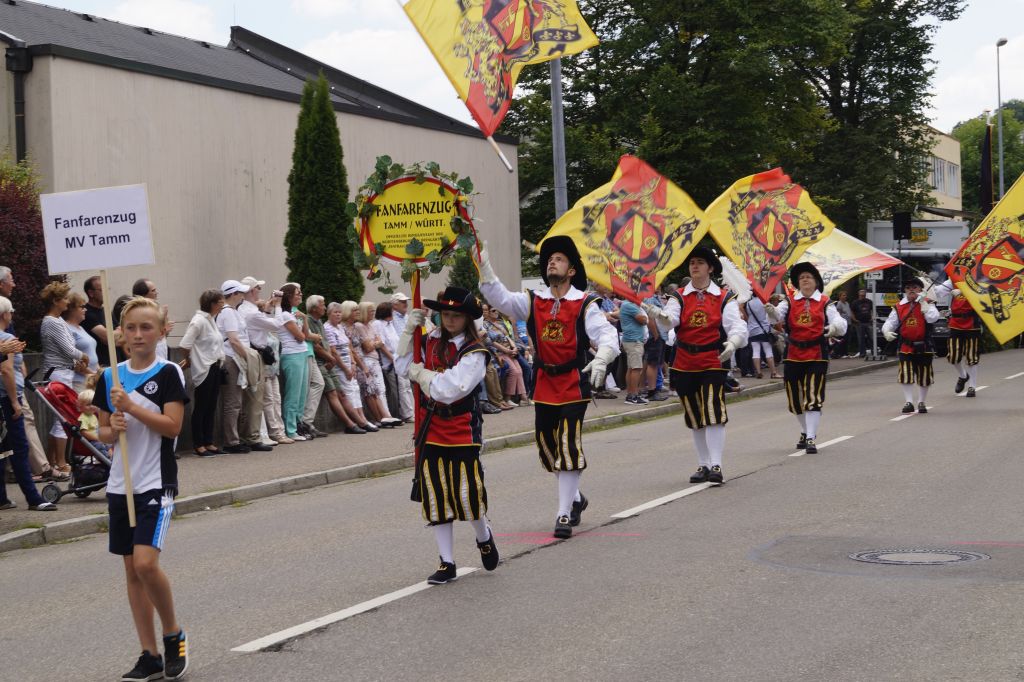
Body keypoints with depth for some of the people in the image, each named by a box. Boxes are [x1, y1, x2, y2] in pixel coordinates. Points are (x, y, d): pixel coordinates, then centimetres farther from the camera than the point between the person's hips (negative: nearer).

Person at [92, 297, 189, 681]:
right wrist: (113, 429, -9)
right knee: (131, 569, 8)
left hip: (157, 483, -6)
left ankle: (173, 634, 3)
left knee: (146, 562, -20)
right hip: (121, 484, 6)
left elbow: (172, 426, -14)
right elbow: (103, 431, 13)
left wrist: (131, 407, -20)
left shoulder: (168, 374, -5)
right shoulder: (110, 377, 8)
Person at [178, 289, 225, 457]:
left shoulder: (212, 320, 11)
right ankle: (198, 445, 7)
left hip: (215, 368, 8)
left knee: (211, 407, 12)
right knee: (201, 408, 0)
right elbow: (185, 344, -21)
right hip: (204, 370, -8)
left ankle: (208, 442, 20)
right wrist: (189, 360, -3)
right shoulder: (199, 321, -16)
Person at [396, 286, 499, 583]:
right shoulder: (432, 341, 7)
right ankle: (447, 563, 14)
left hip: (461, 430, -5)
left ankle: (484, 536, 26)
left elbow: (448, 388, -19)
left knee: (467, 494, -7)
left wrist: (421, 374, -6)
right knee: (435, 498, 5)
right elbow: (403, 366, 5)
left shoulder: (474, 352, -11)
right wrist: (409, 330, -2)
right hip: (430, 429, 5)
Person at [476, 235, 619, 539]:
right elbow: (500, 297, -5)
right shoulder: (532, 302, 7)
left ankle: (564, 516, -1)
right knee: (548, 448, 12)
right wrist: (482, 264, -17)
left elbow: (608, 335, -14)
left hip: (573, 385, -5)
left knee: (569, 447, -8)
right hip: (543, 386, 5)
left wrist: (601, 359, -34)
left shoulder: (584, 305, -5)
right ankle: (575, 498, 35)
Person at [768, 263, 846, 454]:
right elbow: (779, 315, -11)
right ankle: (805, 432, 31)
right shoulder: (790, 301, 6)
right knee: (795, 398, 10)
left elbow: (840, 322, -6)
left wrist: (835, 326, -30)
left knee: (813, 397, -10)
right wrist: (771, 311, -35)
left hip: (817, 355, -3)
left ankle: (811, 438, -9)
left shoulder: (825, 303, 2)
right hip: (794, 355, 3)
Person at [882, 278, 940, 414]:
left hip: (924, 347, -1)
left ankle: (921, 402, 23)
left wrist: (923, 302, -17)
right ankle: (909, 402, 1)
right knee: (906, 375, -6)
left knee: (924, 376, 8)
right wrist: (887, 332, -18)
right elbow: (889, 323, 4)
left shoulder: (927, 304, 0)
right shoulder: (899, 307, 5)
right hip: (906, 348, 1)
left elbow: (932, 318, -19)